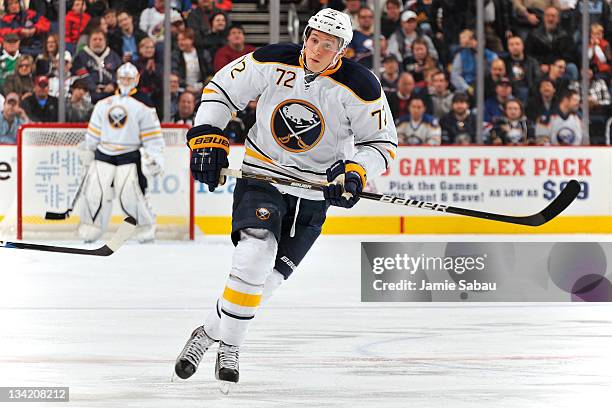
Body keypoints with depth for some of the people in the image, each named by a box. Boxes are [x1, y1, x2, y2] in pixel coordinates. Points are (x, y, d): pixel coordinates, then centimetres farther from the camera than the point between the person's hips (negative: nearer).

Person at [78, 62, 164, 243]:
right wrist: (87, 150, 23)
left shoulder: (142, 106, -1)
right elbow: (93, 131, 21)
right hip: (103, 155, 4)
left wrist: (154, 158, -10)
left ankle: (146, 227, 6)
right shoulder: (103, 104, 13)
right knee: (95, 193, -3)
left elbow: (152, 135, -2)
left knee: (131, 195, -12)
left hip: (129, 157, -4)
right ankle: (90, 228, 9)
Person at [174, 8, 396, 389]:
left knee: (267, 277, -1)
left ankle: (214, 335, 17)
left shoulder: (361, 87, -14)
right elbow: (221, 89, 2)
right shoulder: (273, 62, -12)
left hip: (314, 192, 1)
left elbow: (382, 143, -5)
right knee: (256, 254, -22)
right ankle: (224, 339, -9)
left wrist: (355, 172, -22)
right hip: (261, 173, -1)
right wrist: (208, 138, -7)